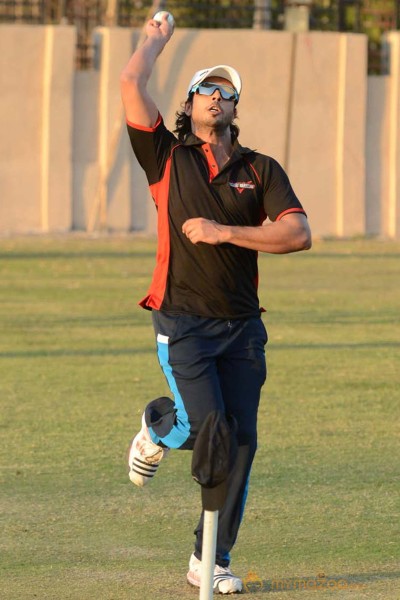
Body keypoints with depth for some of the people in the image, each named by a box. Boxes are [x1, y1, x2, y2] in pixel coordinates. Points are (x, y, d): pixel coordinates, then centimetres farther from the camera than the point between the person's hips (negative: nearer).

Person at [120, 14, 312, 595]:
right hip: (183, 323, -3)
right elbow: (131, 82, -4)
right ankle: (158, 426, 21)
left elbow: (299, 235, -4)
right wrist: (156, 40, 14)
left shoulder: (261, 170, 9)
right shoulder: (168, 158, 5)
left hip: (242, 325, 3)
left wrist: (223, 233, -10)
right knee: (208, 430, -16)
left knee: (241, 441, -2)